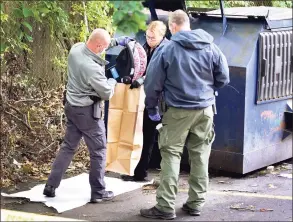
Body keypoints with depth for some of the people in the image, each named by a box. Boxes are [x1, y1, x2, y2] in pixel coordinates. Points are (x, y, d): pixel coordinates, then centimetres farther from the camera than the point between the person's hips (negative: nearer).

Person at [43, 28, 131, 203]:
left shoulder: (76, 48, -6)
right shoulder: (93, 68, -30)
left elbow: (94, 44, 17)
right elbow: (107, 93, -17)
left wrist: (116, 41, 11)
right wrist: (113, 80, 3)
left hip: (72, 107, 8)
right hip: (87, 111, -8)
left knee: (68, 147, 17)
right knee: (99, 151, 6)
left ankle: (51, 186, 19)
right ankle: (98, 192, 14)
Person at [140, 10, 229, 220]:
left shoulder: (167, 49, -9)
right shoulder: (211, 47, 0)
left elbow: (153, 83, -5)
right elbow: (223, 78, 7)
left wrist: (152, 108, 10)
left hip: (178, 110, -3)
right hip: (205, 109, 3)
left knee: (171, 155, 1)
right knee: (200, 155, 11)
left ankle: (166, 206, -2)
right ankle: (196, 203, 16)